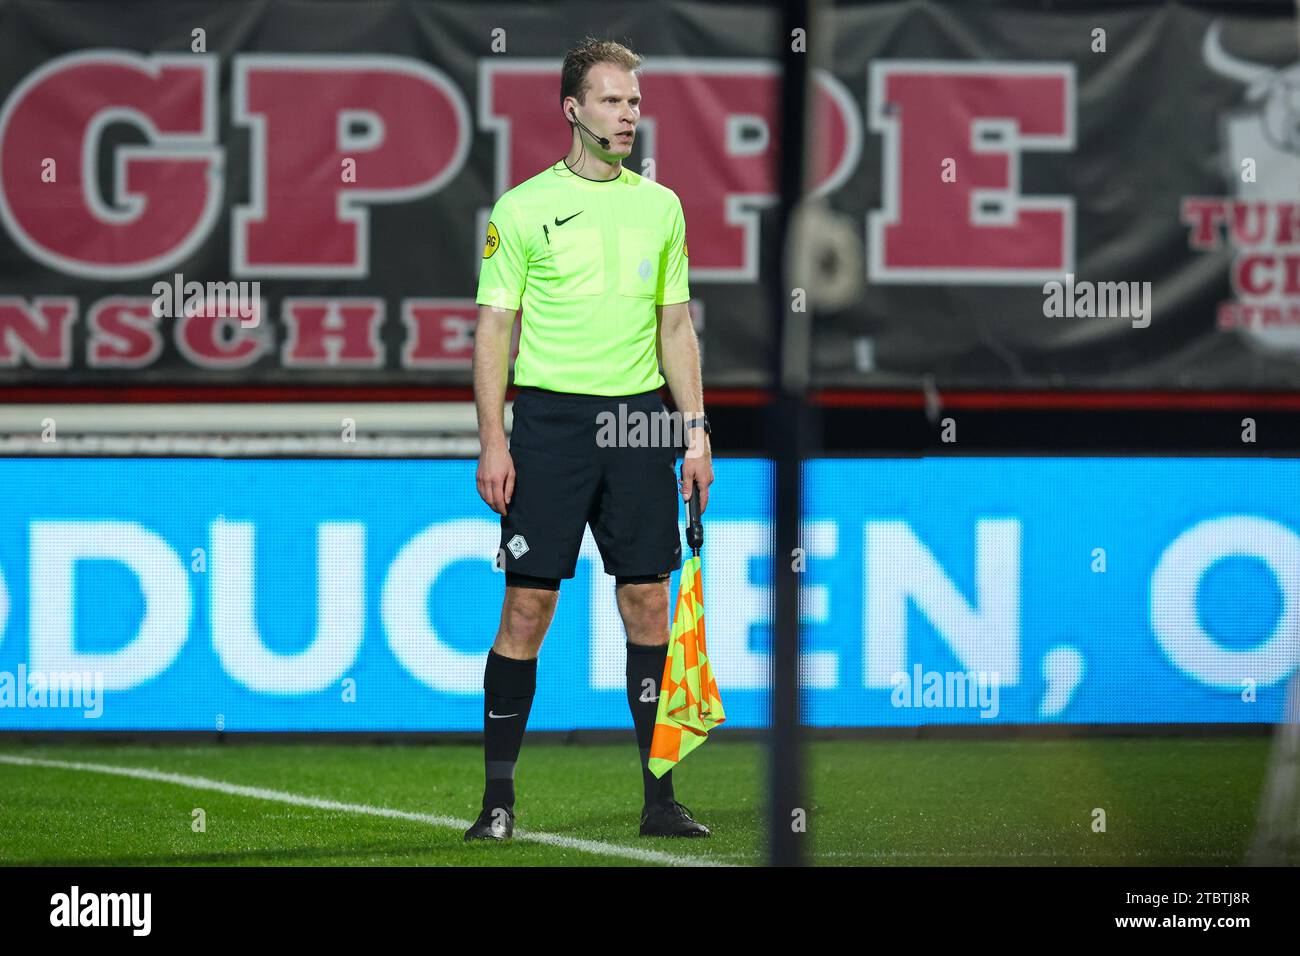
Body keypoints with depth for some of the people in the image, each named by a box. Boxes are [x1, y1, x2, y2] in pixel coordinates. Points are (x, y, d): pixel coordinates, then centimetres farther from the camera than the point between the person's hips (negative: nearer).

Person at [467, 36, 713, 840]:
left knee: (648, 603, 3)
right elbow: (495, 328, -1)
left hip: (640, 422, 3)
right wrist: (492, 443, -8)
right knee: (527, 607, -4)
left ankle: (661, 795, 9)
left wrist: (696, 431, 7)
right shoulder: (524, 209, -1)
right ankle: (499, 795, 2)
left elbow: (676, 326, 14)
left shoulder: (661, 207, 11)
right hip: (551, 416, -3)